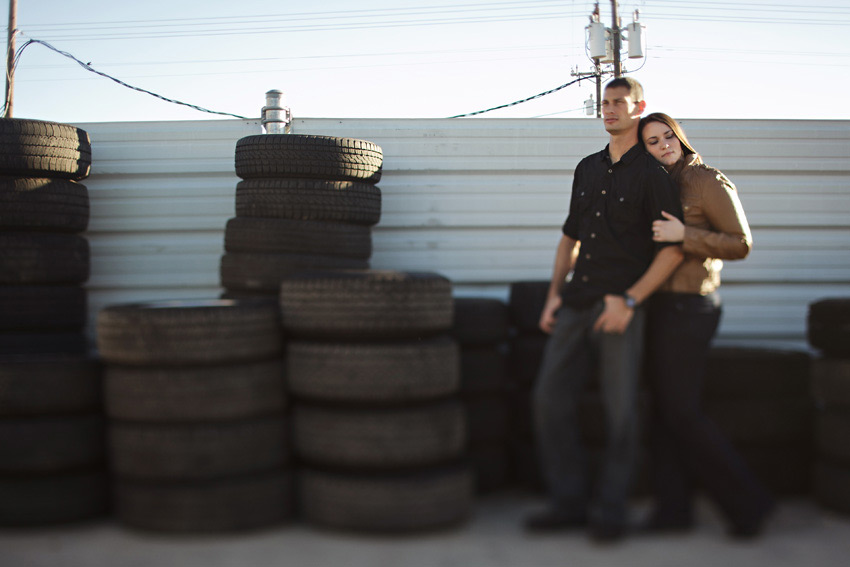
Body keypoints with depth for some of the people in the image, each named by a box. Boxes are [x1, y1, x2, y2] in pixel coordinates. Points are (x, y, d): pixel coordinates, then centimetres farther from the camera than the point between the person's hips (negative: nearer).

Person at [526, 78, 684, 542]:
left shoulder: (652, 174, -3)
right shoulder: (587, 169, 16)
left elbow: (674, 249, -8)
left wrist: (629, 301, -15)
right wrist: (554, 293, 12)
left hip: (621, 309, -6)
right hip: (576, 304, 6)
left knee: (620, 411, -1)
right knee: (549, 399, 3)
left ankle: (609, 510, 13)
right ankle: (568, 500, 14)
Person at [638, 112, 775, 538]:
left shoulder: (708, 181, -7)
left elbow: (740, 244, -11)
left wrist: (684, 235, -20)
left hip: (690, 307, -8)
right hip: (661, 306, 8)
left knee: (681, 411, -6)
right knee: (663, 409, 7)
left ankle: (748, 502, 8)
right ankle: (673, 507, 14)